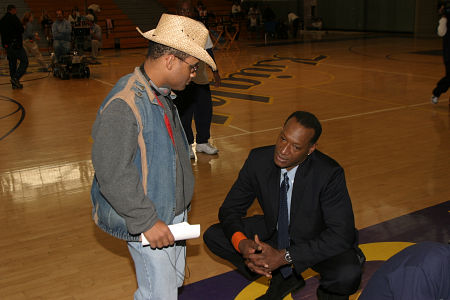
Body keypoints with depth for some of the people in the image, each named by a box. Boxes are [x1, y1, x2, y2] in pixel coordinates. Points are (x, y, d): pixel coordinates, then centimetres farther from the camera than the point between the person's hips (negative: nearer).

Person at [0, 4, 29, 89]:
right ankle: (16, 78, -17)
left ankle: (14, 84, 12)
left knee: (12, 63, 11)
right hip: (16, 44, -8)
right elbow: (21, 29, -15)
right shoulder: (13, 17, -9)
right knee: (24, 61, -3)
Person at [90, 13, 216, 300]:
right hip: (149, 222, -9)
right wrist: (147, 222, -24)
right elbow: (113, 176, -28)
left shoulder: (162, 96, 6)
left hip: (174, 213, 10)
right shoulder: (123, 105, -26)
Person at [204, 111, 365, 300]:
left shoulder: (329, 174, -27)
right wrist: (242, 243, -31)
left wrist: (284, 256, -35)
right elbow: (230, 209, -8)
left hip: (318, 243, -4)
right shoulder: (259, 159, -17)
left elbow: (342, 234, -28)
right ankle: (283, 278, 5)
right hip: (275, 232, 4)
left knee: (348, 273, -36)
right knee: (213, 236, -11)